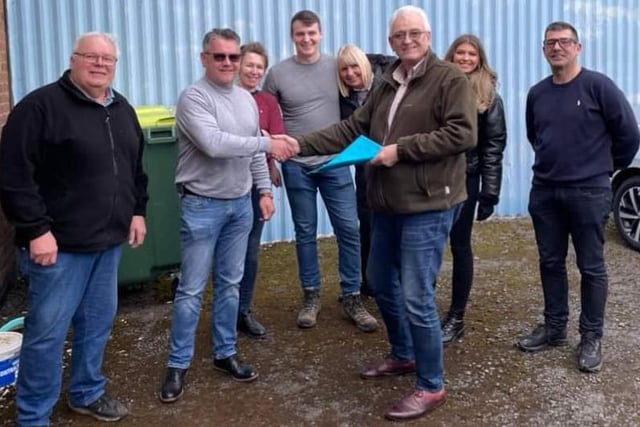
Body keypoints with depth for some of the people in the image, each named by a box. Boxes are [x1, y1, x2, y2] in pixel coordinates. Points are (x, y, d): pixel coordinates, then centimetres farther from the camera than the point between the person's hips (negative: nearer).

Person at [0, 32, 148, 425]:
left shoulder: (122, 110, 12)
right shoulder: (41, 106, -12)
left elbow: (136, 167, 22)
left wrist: (137, 210, 15)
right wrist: (36, 229, -19)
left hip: (108, 240, 7)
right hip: (60, 243, -7)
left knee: (98, 322, 17)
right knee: (47, 330, 1)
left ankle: (88, 393, 35)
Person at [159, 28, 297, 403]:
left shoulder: (246, 99, 9)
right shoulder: (193, 98, -14)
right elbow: (214, 144, -27)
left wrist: (264, 190, 8)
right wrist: (267, 143, -23)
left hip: (241, 205, 6)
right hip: (202, 206, -6)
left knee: (230, 284, 14)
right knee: (192, 289, 1)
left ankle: (225, 353, 27)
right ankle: (178, 364, 12)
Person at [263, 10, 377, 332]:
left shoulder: (337, 67, 1)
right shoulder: (278, 73, -2)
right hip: (297, 166, -1)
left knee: (348, 229, 1)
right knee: (305, 232, 9)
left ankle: (351, 298, 13)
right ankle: (311, 296, 22)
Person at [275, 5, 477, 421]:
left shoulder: (451, 80, -7)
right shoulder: (387, 85, 15)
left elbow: (462, 133, -18)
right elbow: (351, 129, 13)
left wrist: (401, 149, -20)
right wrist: (301, 143, 1)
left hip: (428, 207, -8)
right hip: (387, 204, 8)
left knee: (416, 297, -7)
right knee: (381, 283, 19)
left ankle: (431, 386, 9)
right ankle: (403, 355, 41)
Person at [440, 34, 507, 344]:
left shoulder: (489, 97, 0)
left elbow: (494, 147, -3)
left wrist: (490, 193, -9)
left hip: (464, 179, -2)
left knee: (460, 246, 6)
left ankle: (456, 318, 16)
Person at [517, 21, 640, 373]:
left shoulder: (598, 86, -9)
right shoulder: (537, 94, 7)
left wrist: (606, 168, 6)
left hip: (589, 192, -5)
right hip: (544, 192, 5)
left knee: (591, 267, 3)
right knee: (550, 262, 13)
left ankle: (591, 337, 14)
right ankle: (554, 326, 26)